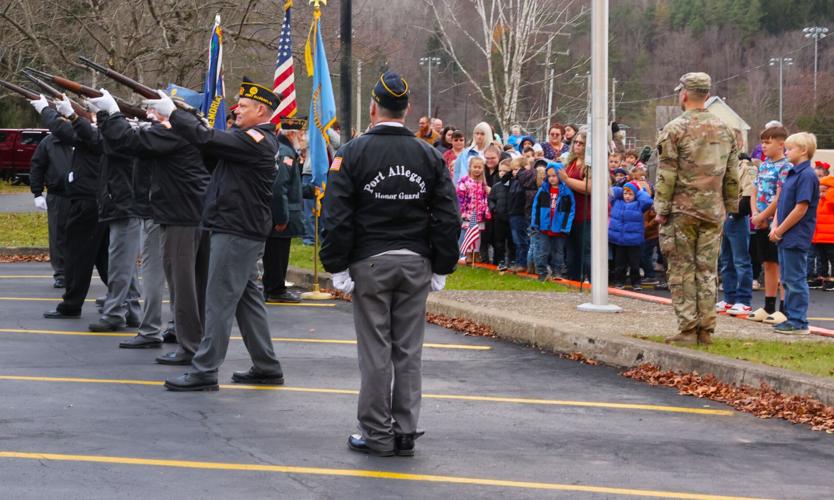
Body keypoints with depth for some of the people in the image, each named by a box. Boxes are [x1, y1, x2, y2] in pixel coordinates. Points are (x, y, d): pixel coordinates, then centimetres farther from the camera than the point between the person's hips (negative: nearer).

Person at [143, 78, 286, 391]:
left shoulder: (256, 140, -16)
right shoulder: (257, 139, 15)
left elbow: (207, 139, -23)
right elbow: (214, 140, 13)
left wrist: (172, 112, -14)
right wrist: (173, 117, 3)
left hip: (237, 233, -10)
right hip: (243, 230, 10)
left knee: (220, 300, -8)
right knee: (247, 298, 14)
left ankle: (204, 371, -6)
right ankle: (266, 367, 19)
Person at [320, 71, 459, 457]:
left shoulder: (352, 153, -4)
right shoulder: (429, 156, 5)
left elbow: (337, 216, -7)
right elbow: (447, 218, 6)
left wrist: (337, 266, -3)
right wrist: (441, 267, 11)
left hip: (370, 263, -3)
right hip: (416, 265, 3)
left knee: (375, 350, 0)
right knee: (409, 350, 7)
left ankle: (377, 434, 4)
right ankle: (405, 432, 11)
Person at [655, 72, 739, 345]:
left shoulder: (675, 129, -7)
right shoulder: (724, 130, 9)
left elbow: (666, 174, -9)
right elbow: (732, 174, 13)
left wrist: (661, 209, -4)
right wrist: (730, 206, 19)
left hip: (682, 210, -5)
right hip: (713, 211, 5)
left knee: (682, 271, 0)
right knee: (707, 271, 8)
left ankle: (687, 329, -2)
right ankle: (706, 329, 8)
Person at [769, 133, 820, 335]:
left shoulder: (807, 176, -16)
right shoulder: (792, 174, 14)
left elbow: (801, 208, -21)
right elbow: (781, 203, 17)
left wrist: (780, 230, -15)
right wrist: (775, 227, 2)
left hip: (796, 238, -10)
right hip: (785, 238, 10)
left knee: (796, 280, -6)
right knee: (787, 280, 15)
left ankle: (799, 323, -2)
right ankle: (791, 318, 22)